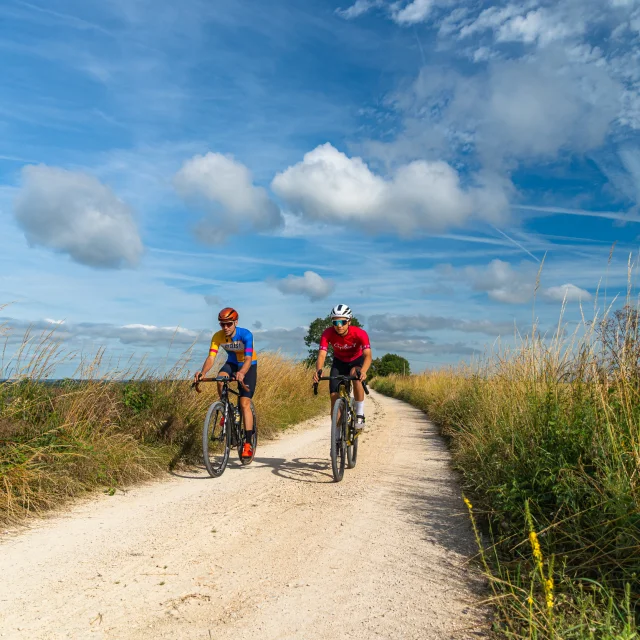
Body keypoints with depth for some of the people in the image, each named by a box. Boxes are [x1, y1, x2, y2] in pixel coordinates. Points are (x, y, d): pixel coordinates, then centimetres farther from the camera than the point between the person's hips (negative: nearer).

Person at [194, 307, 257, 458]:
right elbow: (211, 358, -27)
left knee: (245, 403, -14)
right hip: (232, 363, 3)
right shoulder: (217, 336, -19)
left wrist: (241, 373, -60)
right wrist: (202, 372, -48)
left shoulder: (245, 334, -29)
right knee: (220, 379, -32)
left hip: (248, 366, -3)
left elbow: (248, 359, -39)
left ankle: (248, 443, -9)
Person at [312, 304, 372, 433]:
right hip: (339, 362, 2)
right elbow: (322, 355, -36)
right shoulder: (327, 334, -28)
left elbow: (368, 355, -43)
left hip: (357, 361, -2)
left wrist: (363, 371, -63)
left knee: (356, 375, -36)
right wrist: (318, 370, -57)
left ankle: (360, 416, -23)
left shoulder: (360, 333, -33)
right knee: (334, 395, -10)